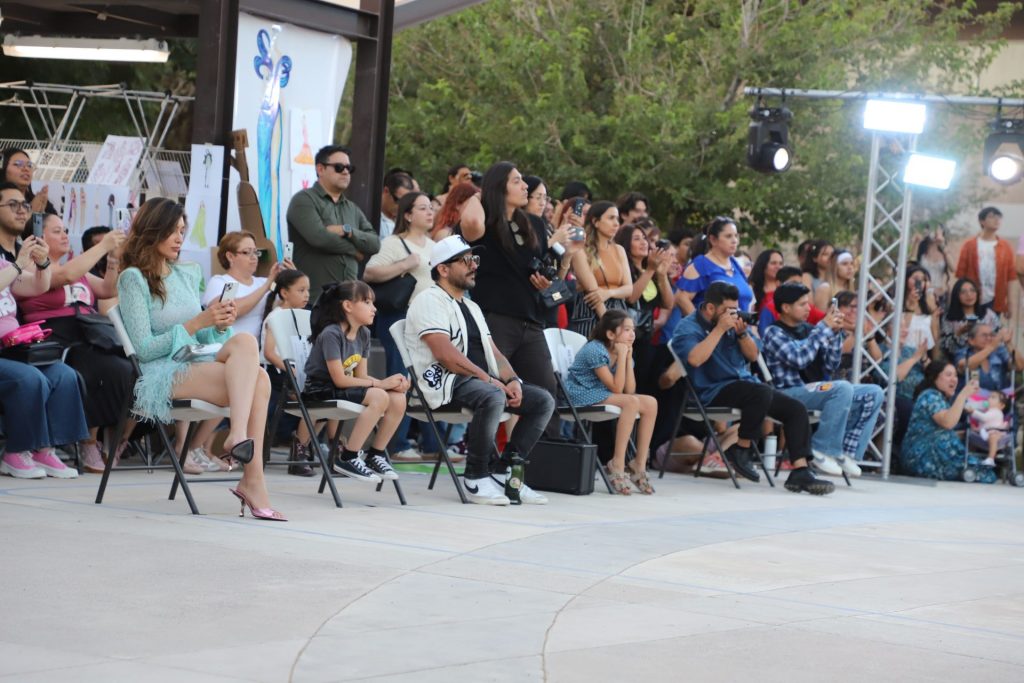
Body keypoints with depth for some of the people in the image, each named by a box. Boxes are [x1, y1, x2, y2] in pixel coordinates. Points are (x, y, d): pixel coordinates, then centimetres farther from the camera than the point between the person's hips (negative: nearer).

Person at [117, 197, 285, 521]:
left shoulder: (189, 274, 22)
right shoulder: (133, 279, 0)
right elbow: (144, 348, -9)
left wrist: (220, 325, 0)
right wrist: (197, 323, -14)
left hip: (198, 366, 6)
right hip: (161, 376, -6)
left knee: (259, 378, -26)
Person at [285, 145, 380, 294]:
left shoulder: (352, 209, 21)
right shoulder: (304, 200, 0)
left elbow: (374, 244, 9)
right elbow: (318, 237, -15)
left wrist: (347, 231, -9)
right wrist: (355, 250, 0)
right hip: (313, 292, -6)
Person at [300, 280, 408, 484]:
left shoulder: (363, 334, 8)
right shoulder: (331, 334, -17)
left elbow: (360, 375, 6)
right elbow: (339, 380, -20)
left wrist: (392, 383, -13)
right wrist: (380, 383, -18)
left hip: (341, 390, 8)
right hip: (320, 391, -8)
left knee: (398, 399, -12)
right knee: (379, 397, -29)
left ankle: (375, 455, 2)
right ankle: (348, 458, -22)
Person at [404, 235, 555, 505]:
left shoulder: (471, 307, 26)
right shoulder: (430, 301, -4)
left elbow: (493, 352, 20)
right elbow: (445, 354, -17)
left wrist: (511, 380, -1)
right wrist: (488, 379, -19)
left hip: (484, 380, 9)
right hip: (446, 382, -9)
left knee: (543, 400, -5)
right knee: (493, 397, -38)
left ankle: (502, 472, -5)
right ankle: (477, 478, -24)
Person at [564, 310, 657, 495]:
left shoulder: (623, 351, 8)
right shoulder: (595, 350, -17)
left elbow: (629, 389, -3)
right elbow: (616, 388, -20)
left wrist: (628, 357, -7)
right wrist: (621, 355, -19)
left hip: (603, 395, 8)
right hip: (582, 395, -8)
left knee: (651, 403, -10)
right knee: (631, 402, -29)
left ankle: (639, 465, -8)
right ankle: (617, 465, -29)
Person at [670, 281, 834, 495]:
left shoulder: (733, 321, 13)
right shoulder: (688, 327, -6)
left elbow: (753, 355, 16)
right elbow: (695, 358, -26)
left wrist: (742, 333, -3)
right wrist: (719, 329, -21)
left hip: (743, 383, 8)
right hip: (713, 391, -8)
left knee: (796, 409, -6)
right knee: (762, 392, -34)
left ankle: (800, 472, -11)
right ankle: (741, 451, -17)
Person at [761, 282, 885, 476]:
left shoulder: (808, 329, 15)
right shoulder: (774, 333, -4)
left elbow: (831, 366, 12)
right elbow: (798, 358, -21)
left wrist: (835, 333, -1)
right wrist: (824, 328, -15)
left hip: (818, 390, 8)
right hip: (790, 392, -8)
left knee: (874, 393, -1)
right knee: (842, 388, -31)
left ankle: (847, 452, -4)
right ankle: (823, 451, -21)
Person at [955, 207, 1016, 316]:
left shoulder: (1006, 247, 5)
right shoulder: (969, 246, 2)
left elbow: (1010, 277, 6)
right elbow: (961, 274, 2)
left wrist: (1009, 304, 3)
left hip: (995, 302, 1)